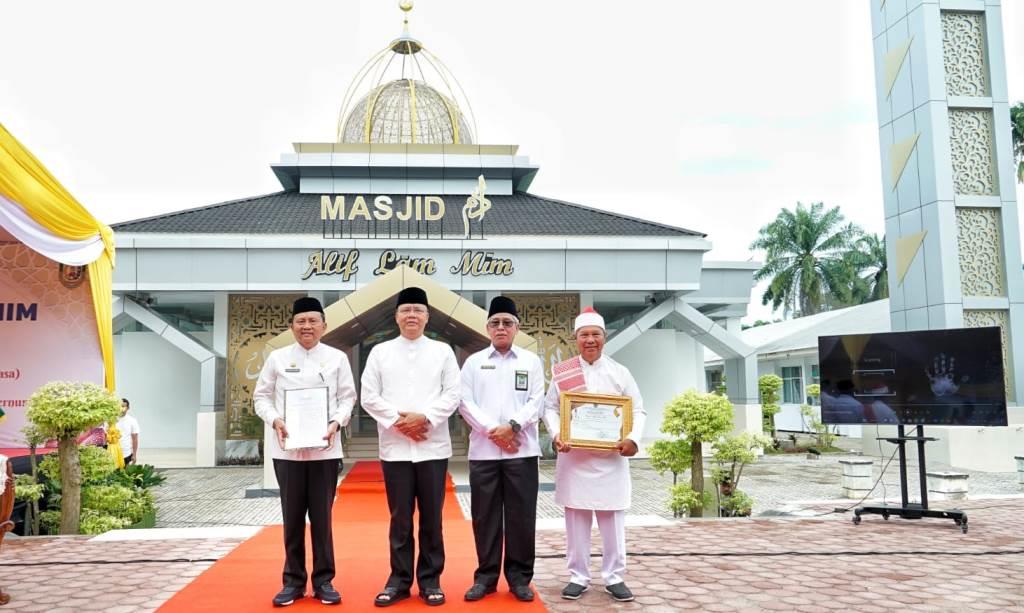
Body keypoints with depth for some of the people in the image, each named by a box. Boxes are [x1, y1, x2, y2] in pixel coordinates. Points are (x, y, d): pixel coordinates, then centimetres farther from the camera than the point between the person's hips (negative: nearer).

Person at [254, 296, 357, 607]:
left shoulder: (337, 358, 4)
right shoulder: (277, 357, 5)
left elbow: (347, 397, 3)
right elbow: (261, 395, 7)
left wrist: (336, 422, -14)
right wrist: (275, 420, -10)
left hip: (324, 448, -1)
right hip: (287, 449, 1)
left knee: (322, 516, 5)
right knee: (292, 516, 7)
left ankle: (323, 581, 16)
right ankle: (293, 581, 20)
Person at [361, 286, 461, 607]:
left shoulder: (442, 351, 6)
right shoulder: (380, 352, 7)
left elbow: (452, 394, -1)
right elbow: (369, 396, 1)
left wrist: (424, 417, -13)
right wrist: (397, 420, -10)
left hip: (433, 447, 0)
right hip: (395, 447, 0)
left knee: (431, 518, 5)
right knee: (400, 518, 6)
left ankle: (430, 580, 16)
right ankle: (399, 580, 17)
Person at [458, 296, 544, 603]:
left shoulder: (531, 361, 9)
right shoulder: (474, 362, 9)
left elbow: (536, 402, 1)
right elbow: (465, 403, 1)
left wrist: (512, 426, -13)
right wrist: (492, 431, -11)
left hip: (522, 450, 0)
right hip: (483, 450, 1)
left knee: (521, 515, 3)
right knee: (485, 516, 5)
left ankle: (519, 577, 14)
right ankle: (486, 576, 16)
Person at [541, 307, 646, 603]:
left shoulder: (620, 373, 5)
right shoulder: (562, 372, 4)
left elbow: (638, 410, 5)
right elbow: (550, 408, 4)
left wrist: (632, 438, -13)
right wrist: (556, 435, -14)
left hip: (611, 457, 0)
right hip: (573, 456, 0)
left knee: (613, 520, 4)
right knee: (576, 519, 6)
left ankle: (614, 577, 17)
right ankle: (578, 576, 17)